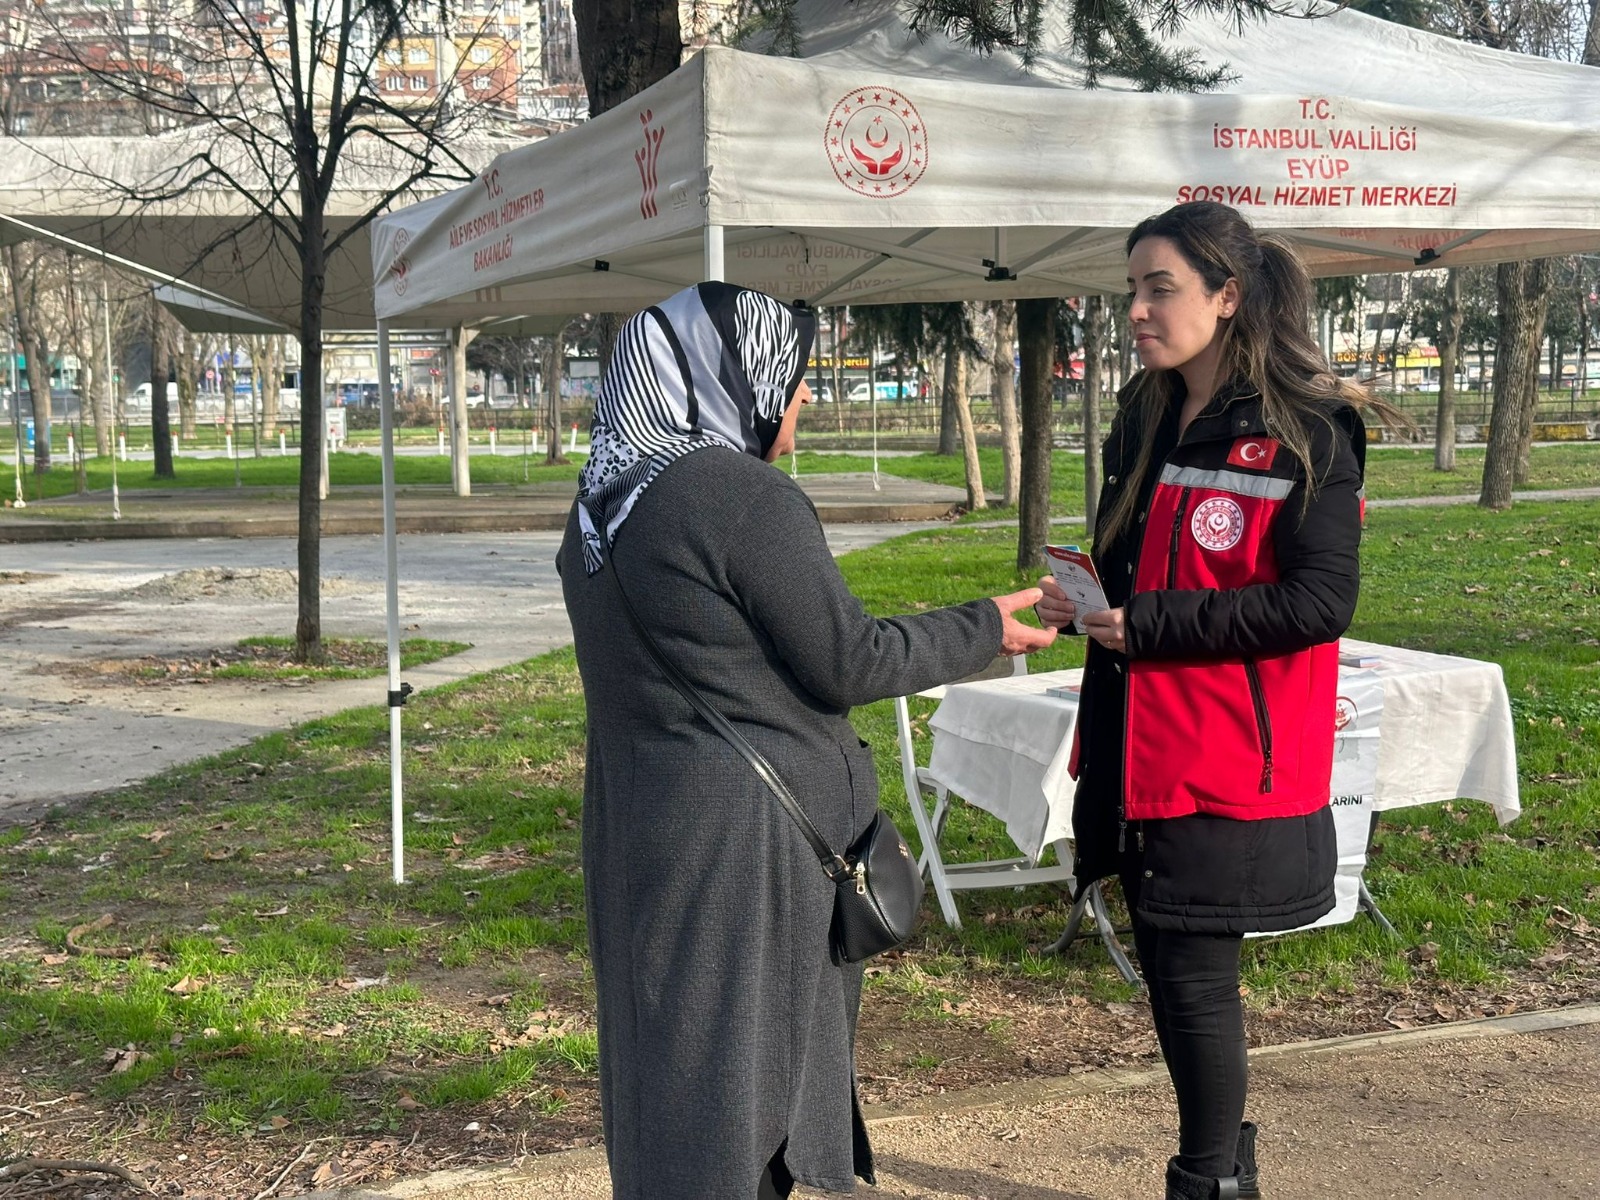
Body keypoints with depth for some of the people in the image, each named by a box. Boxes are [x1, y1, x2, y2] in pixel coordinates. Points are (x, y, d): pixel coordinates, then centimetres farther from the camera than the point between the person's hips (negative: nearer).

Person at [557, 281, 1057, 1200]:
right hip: (742, 838, -8)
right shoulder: (746, 495, -19)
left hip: (640, 825, 8)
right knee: (737, 1058, 5)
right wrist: (985, 629, -1)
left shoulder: (603, 500, 7)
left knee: (667, 1046, 17)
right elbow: (848, 662, -14)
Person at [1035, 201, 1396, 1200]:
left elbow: (1320, 602, -18)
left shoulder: (1305, 435, -12)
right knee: (1168, 968, 15)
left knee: (1193, 976, 0)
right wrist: (1089, 603, -1)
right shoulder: (1144, 421, 10)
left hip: (1231, 762, -7)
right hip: (1143, 754, 7)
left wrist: (1148, 626, -19)